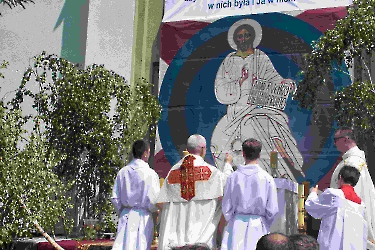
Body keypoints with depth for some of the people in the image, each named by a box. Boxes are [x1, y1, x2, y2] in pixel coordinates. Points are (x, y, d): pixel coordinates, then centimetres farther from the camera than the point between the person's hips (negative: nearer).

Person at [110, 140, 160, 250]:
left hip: (126, 215, 4)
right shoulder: (150, 173, -11)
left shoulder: (123, 172, 2)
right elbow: (153, 200, -13)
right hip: (143, 217, -4)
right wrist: (153, 210, 9)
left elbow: (115, 198, 4)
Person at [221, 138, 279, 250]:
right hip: (258, 226, -1)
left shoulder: (234, 176, -4)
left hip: (237, 225, 1)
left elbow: (226, 207, 1)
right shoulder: (267, 178, -7)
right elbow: (272, 209, -3)